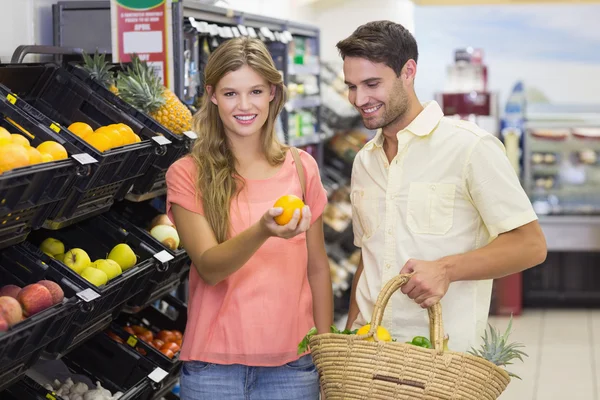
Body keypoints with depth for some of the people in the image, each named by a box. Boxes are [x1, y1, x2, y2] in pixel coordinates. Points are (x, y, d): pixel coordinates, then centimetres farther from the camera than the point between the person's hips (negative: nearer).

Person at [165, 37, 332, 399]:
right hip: (215, 364, -2)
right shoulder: (188, 175, -4)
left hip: (292, 361, 2)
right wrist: (262, 232, -32)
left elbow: (317, 267, 9)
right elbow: (209, 267, -14)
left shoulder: (301, 167, 3)